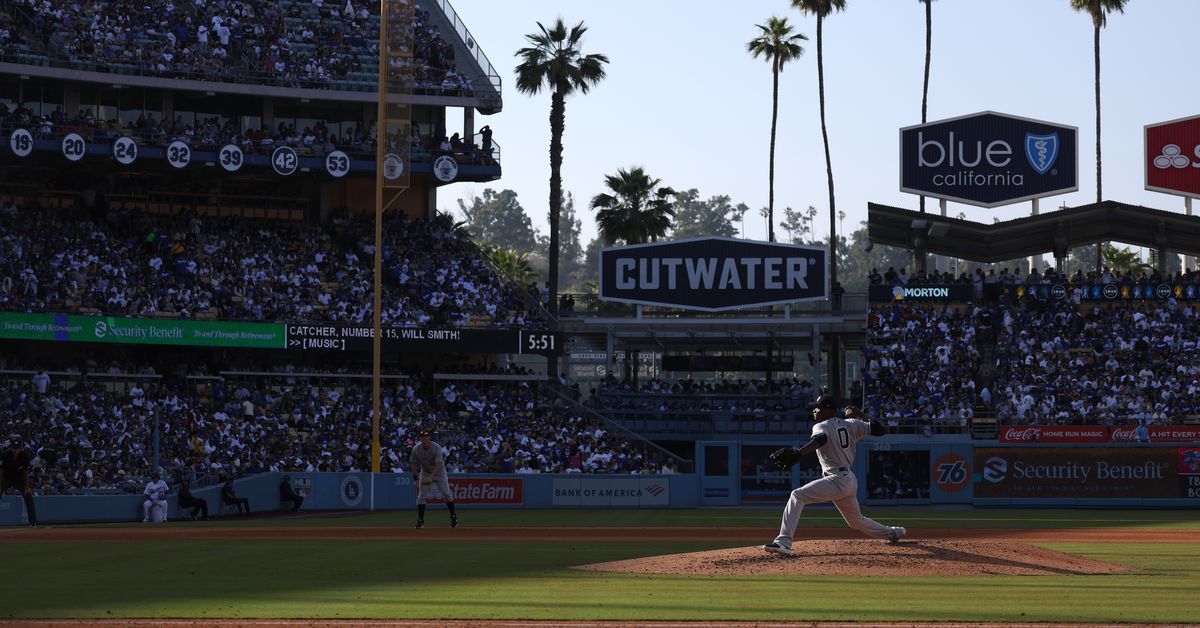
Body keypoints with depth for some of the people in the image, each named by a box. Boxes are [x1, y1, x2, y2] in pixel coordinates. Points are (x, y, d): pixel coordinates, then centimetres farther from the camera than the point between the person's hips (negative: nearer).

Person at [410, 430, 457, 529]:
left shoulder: (436, 447, -26)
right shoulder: (416, 449, -17)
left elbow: (439, 464, -31)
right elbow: (414, 464, -4)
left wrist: (432, 477, -42)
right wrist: (415, 478, -10)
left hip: (439, 471, -2)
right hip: (425, 472, 2)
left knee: (447, 494, -6)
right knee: (421, 496, -6)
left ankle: (453, 516, 9)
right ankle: (420, 520, 0)